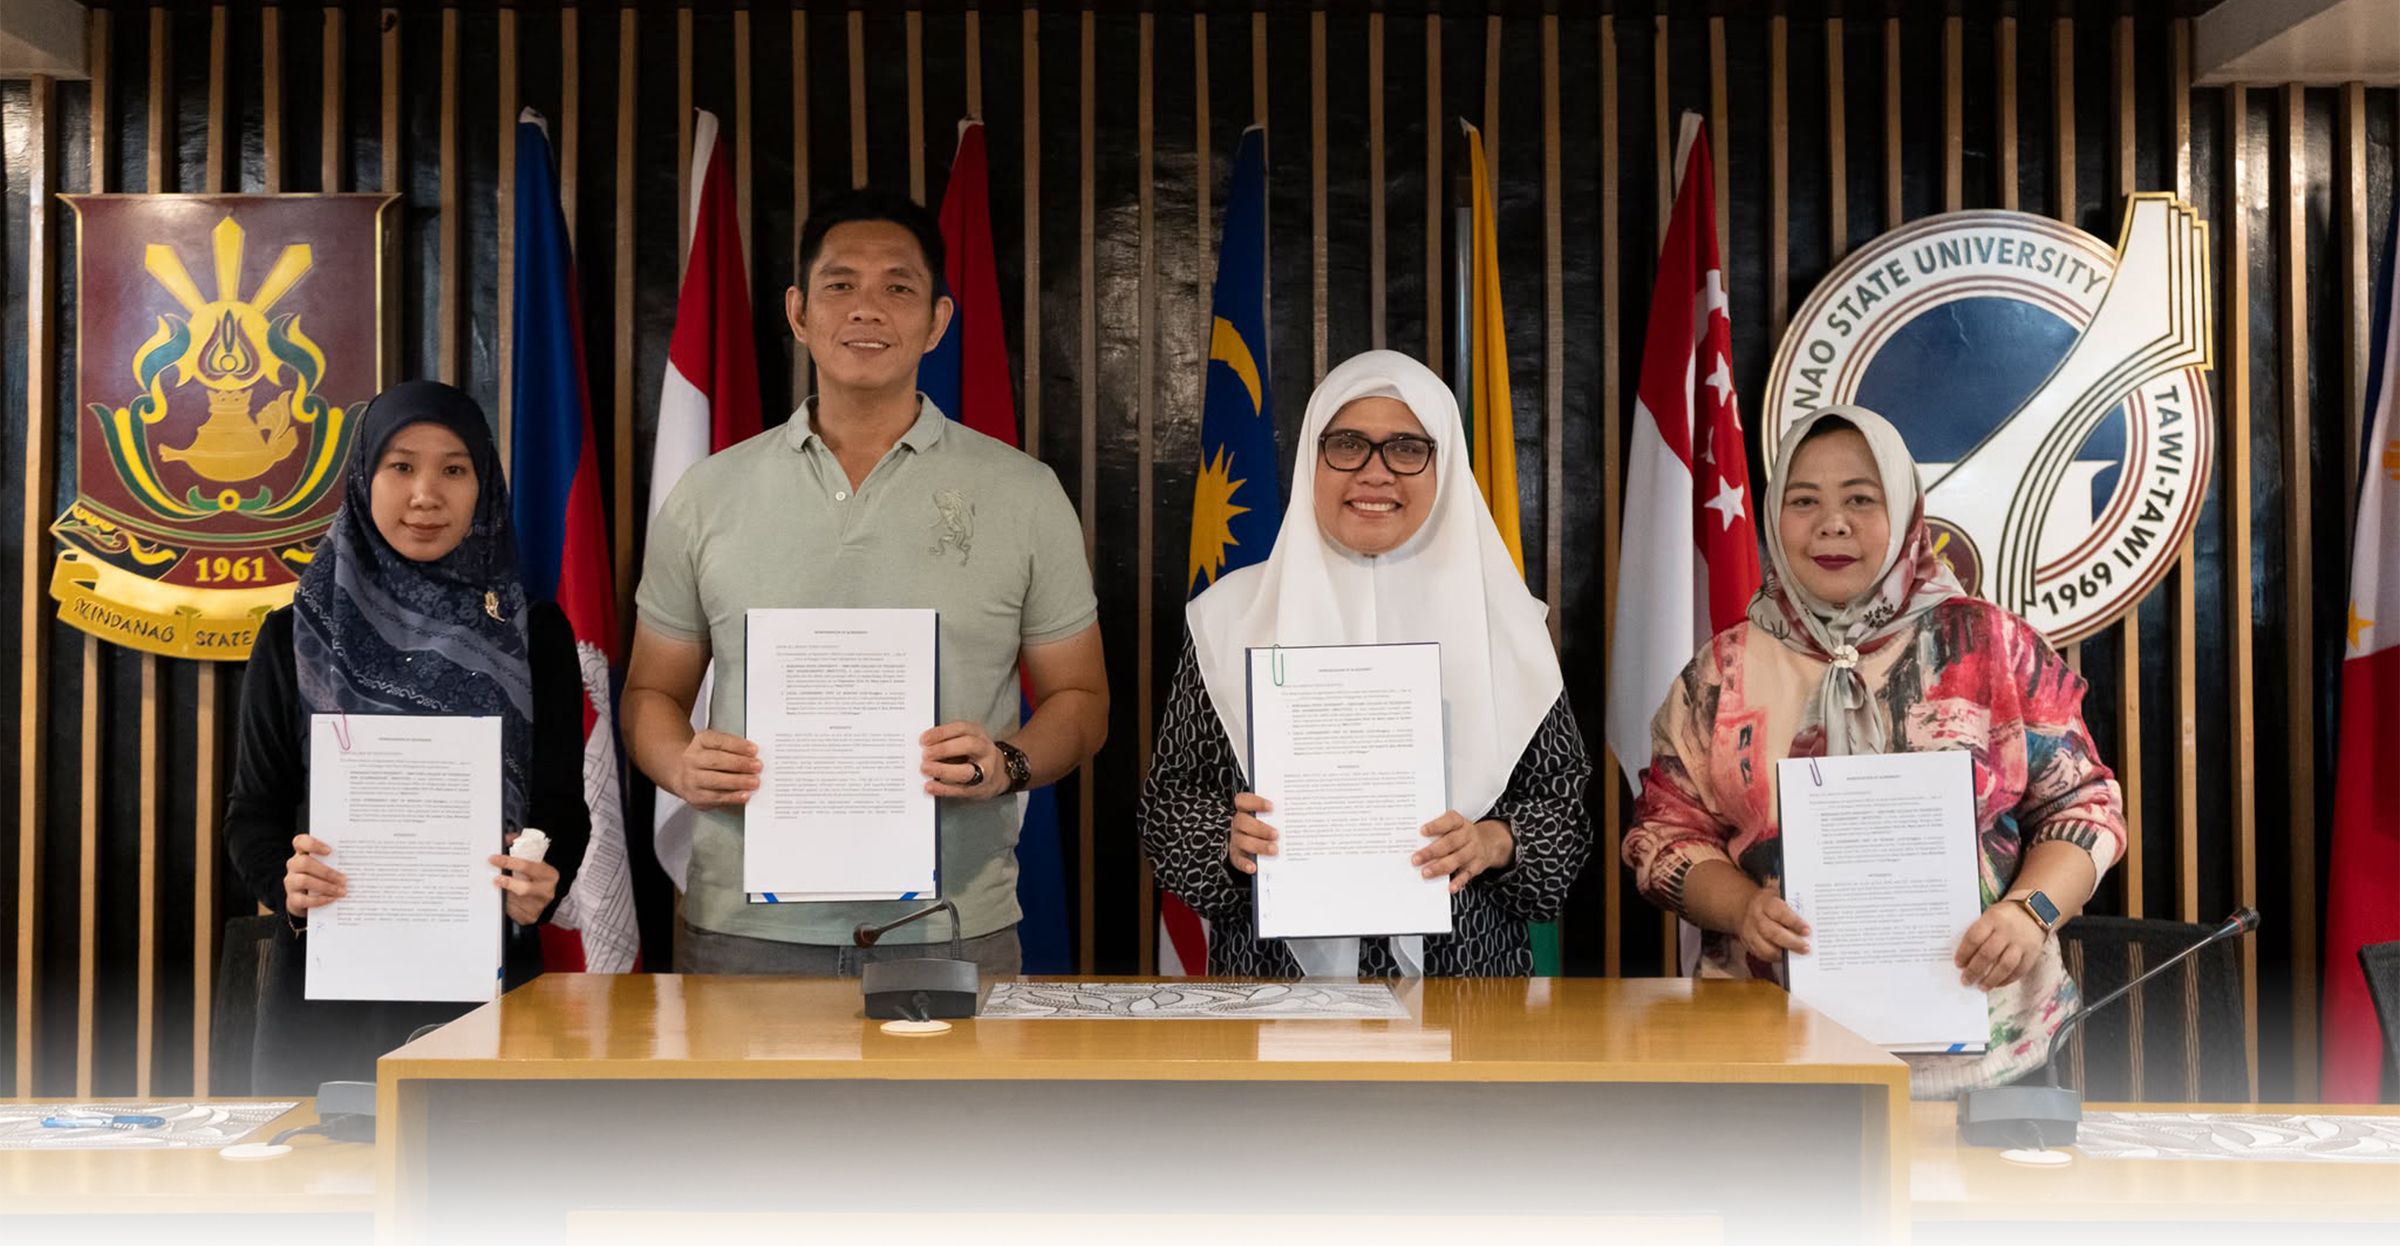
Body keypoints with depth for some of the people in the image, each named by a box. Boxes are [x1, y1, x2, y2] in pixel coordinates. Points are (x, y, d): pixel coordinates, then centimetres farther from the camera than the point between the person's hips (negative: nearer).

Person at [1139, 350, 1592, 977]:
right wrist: (1228, 844, -17)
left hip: (1459, 970, 0)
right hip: (1278, 967, 0)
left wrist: (1494, 843, -15)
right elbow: (1170, 799, 2)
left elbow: (1563, 804, 4)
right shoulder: (1233, 615, -2)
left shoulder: (1501, 619, -1)